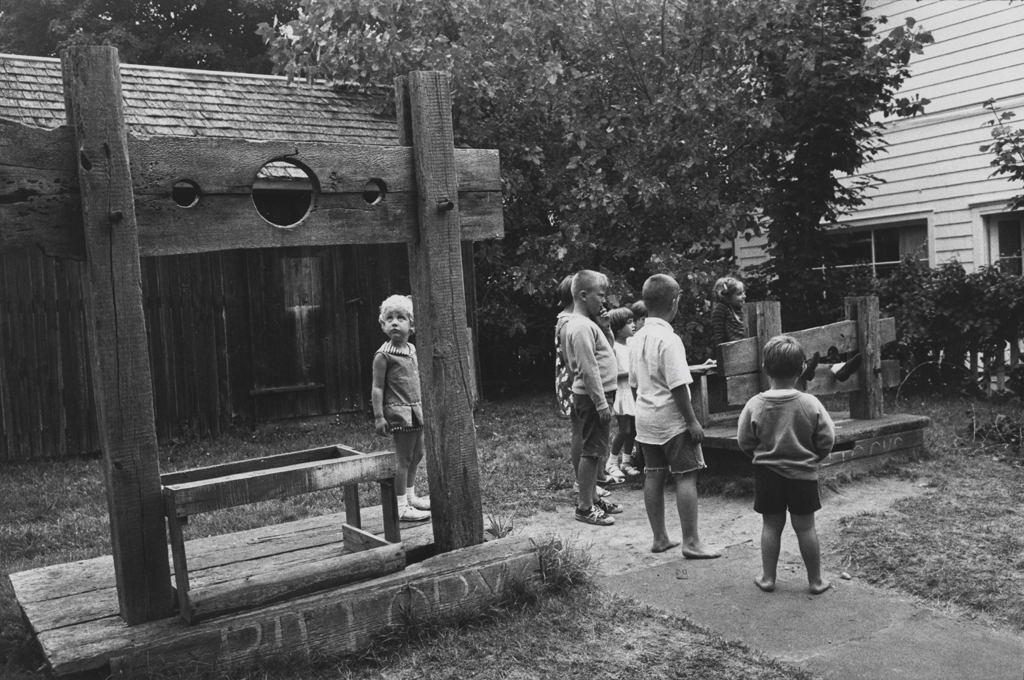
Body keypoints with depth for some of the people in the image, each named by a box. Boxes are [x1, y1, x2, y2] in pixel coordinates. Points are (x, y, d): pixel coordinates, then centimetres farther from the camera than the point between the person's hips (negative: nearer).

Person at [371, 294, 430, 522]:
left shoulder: (412, 350, 10)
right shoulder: (383, 355, -12)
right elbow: (377, 388, -12)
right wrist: (378, 416, -16)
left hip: (415, 410, 8)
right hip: (398, 411, -8)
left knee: (417, 455, 15)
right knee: (403, 459, -4)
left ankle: (410, 496, 30)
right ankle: (401, 507, 4)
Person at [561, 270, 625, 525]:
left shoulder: (585, 324, 14)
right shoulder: (581, 327, -18)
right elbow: (588, 369, -22)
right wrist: (601, 403, -22)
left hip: (597, 394, 10)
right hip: (592, 397, -10)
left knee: (593, 451, 16)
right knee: (591, 451, -4)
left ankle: (593, 497, 27)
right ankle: (585, 507, 3)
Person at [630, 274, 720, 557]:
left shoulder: (637, 339, 7)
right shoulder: (669, 339, -17)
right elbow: (678, 386, -19)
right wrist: (692, 421, -14)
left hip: (645, 417, 8)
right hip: (672, 419, -8)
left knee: (654, 476, 11)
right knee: (686, 476, -1)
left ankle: (660, 538, 20)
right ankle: (691, 542, 1)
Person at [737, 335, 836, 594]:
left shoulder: (754, 405, -11)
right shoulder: (810, 403, -13)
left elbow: (744, 441, -3)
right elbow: (827, 439, -6)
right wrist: (812, 458, 13)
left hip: (766, 473, 1)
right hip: (803, 474, 0)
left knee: (771, 525, 12)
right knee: (805, 527, 9)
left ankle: (768, 578, 18)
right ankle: (816, 580, 19)